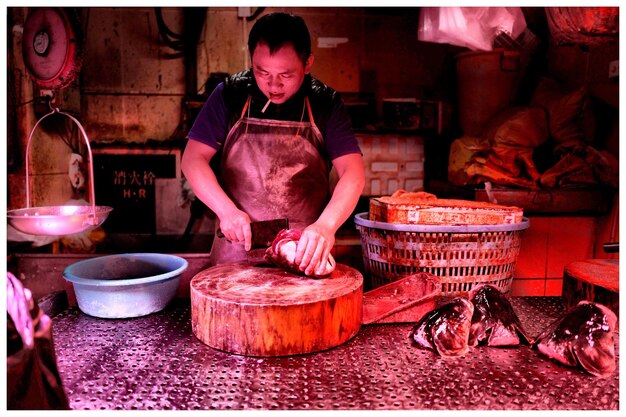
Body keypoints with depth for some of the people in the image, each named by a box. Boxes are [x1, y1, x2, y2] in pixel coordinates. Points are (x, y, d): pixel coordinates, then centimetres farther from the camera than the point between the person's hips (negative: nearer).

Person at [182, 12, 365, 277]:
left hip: (306, 250, 0)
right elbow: (193, 159, -2)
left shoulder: (326, 104, -2)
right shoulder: (229, 95, -1)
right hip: (237, 247, 1)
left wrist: (326, 225, -27)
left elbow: (353, 172, -10)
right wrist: (227, 210, -16)